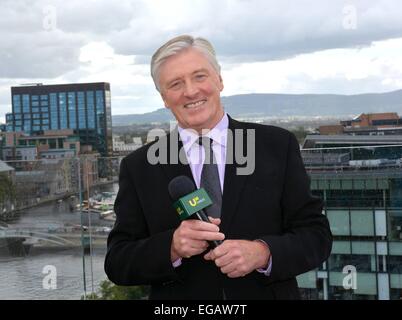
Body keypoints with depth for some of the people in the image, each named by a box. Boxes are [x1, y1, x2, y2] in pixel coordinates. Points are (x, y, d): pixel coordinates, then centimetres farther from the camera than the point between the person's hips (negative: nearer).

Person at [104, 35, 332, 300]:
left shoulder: (277, 146, -6)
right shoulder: (138, 167, -5)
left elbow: (317, 234, -7)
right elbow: (117, 263, -7)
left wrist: (263, 252, -24)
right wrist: (172, 248, -24)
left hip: (269, 292, 0)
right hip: (177, 294, 0)